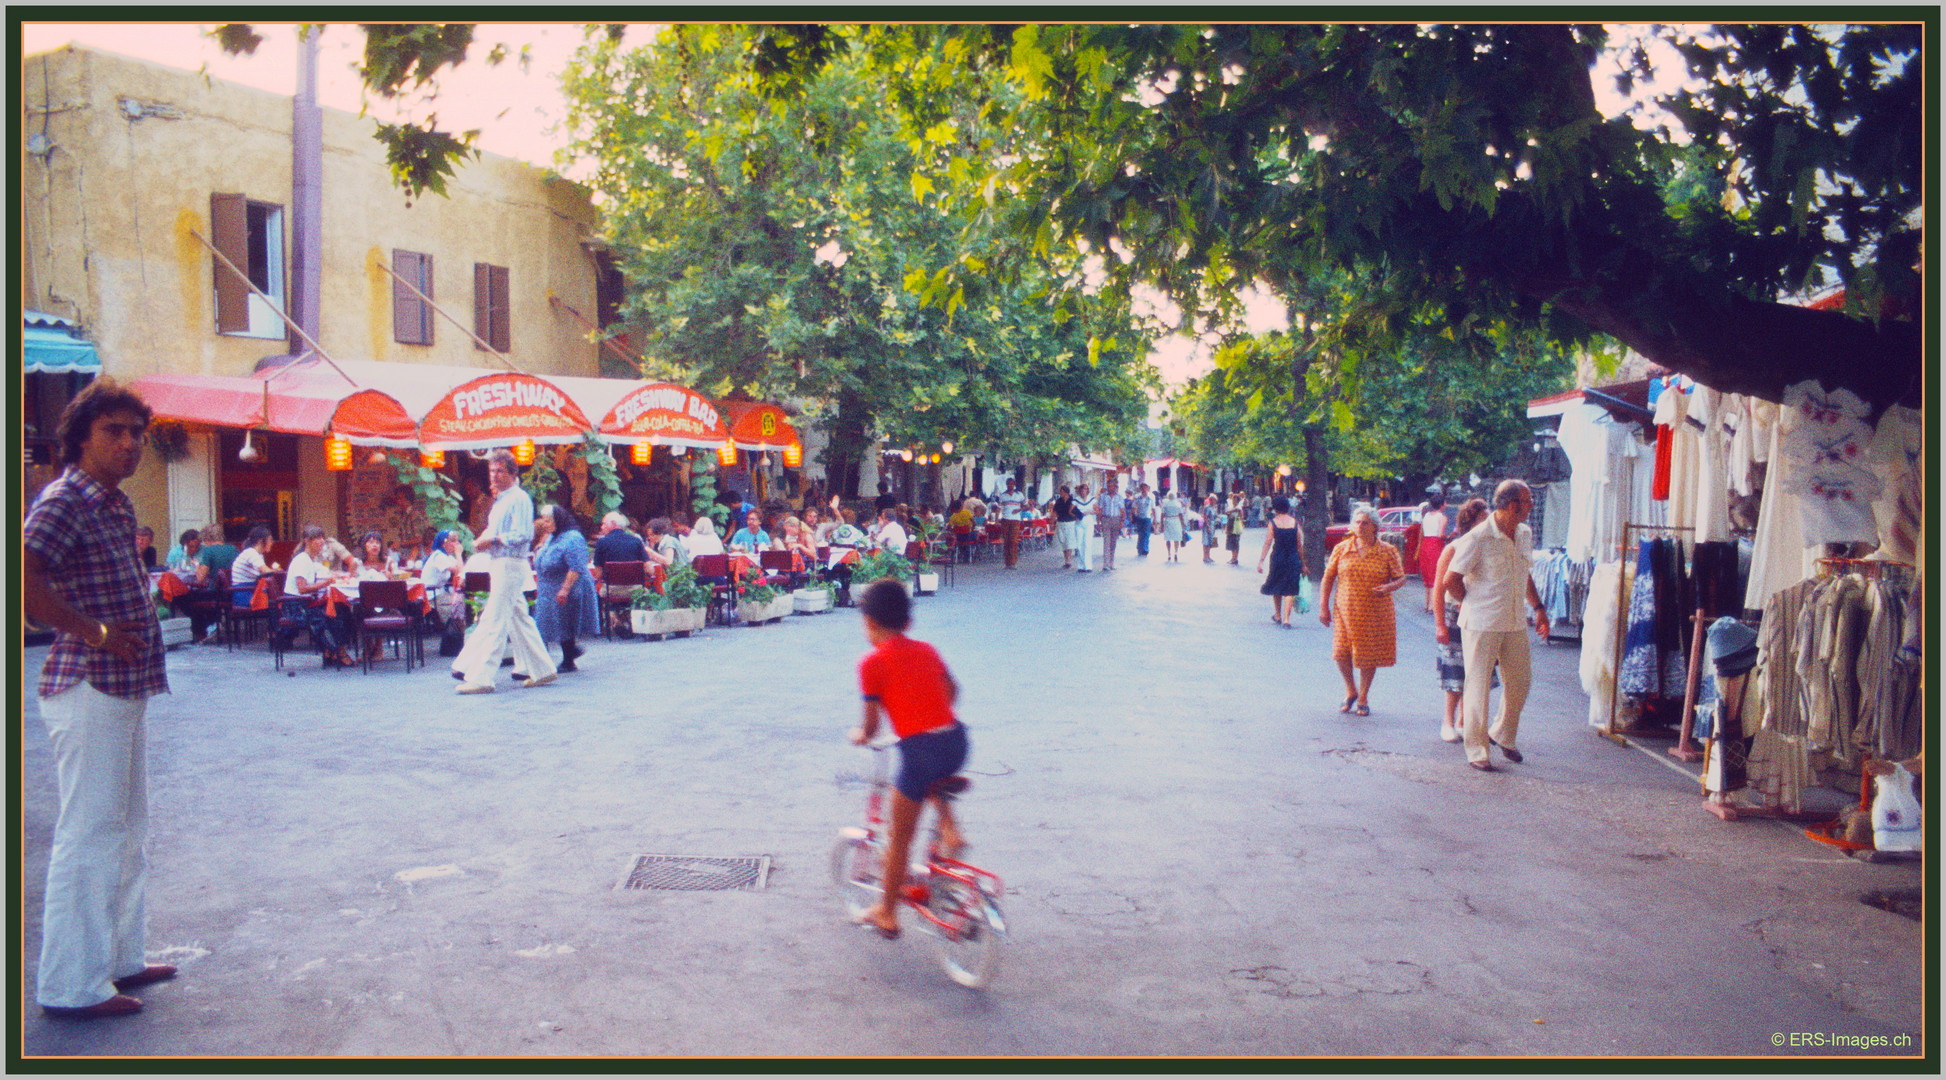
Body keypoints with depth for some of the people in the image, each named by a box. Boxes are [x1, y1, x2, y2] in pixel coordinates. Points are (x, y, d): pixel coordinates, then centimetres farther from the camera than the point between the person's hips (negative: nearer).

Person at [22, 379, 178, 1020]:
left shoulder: (116, 504, 15)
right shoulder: (63, 502, -14)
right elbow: (24, 582, -27)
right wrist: (94, 631, -22)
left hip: (125, 689, 10)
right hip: (88, 688, -10)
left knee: (127, 831, 18)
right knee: (89, 835, -4)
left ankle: (121, 958, 31)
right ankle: (73, 985, 6)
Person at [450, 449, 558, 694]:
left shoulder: (519, 499, -11)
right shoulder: (500, 500, 18)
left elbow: (524, 535, -19)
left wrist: (493, 539, -18)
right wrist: (483, 539, 7)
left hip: (510, 565, -10)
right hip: (501, 565, 10)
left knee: (494, 622, -10)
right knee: (519, 620, 13)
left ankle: (481, 677, -10)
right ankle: (540, 669, 20)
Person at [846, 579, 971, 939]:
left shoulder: (872, 663, -2)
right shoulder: (927, 650, 15)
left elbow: (871, 726, -1)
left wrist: (859, 736, 21)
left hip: (920, 747, -5)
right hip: (956, 740, 6)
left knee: (899, 838, 12)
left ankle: (887, 913, 25)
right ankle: (950, 829, 23)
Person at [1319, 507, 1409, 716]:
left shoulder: (1388, 551, 2)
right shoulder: (1341, 549, 5)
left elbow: (1401, 579, 5)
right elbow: (1327, 579, 7)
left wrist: (1389, 587, -18)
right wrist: (1323, 606, 1)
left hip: (1376, 613, -1)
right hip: (1345, 611, 1)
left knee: (1370, 655, 3)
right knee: (1341, 652, -6)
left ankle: (1363, 698, 23)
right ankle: (1350, 690, 20)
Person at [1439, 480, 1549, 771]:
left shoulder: (1525, 535, 9)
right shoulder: (1477, 538, -15)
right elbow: (1450, 581, -11)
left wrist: (1538, 608, 20)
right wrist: (1473, 604, 2)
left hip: (1515, 623, 7)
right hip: (1482, 624, -7)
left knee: (1519, 682, 12)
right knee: (1478, 686, 0)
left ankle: (1503, 736, 35)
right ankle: (1477, 751, 9)